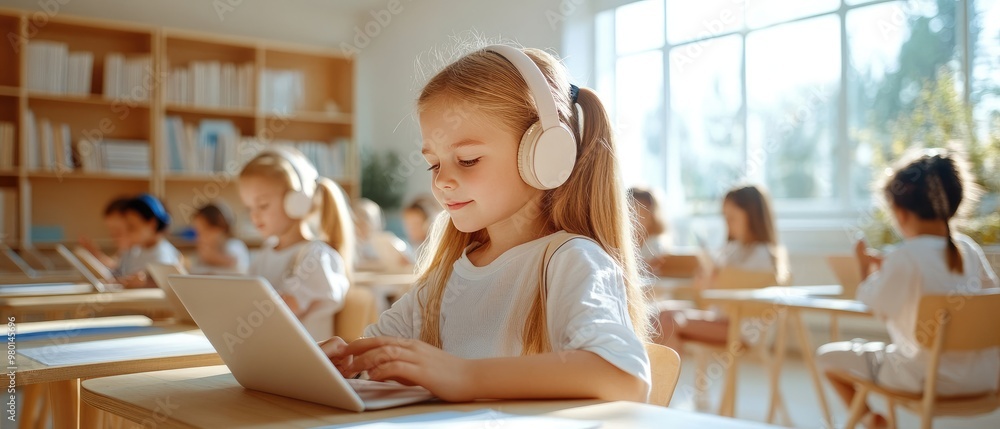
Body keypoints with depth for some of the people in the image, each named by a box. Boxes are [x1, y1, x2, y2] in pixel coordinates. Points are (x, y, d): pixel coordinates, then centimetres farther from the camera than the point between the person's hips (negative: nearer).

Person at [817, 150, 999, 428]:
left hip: (929, 379, -6)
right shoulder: (969, 249, -1)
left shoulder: (904, 257, -19)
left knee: (828, 356, 11)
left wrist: (868, 270, 11)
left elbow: (874, 307, -10)